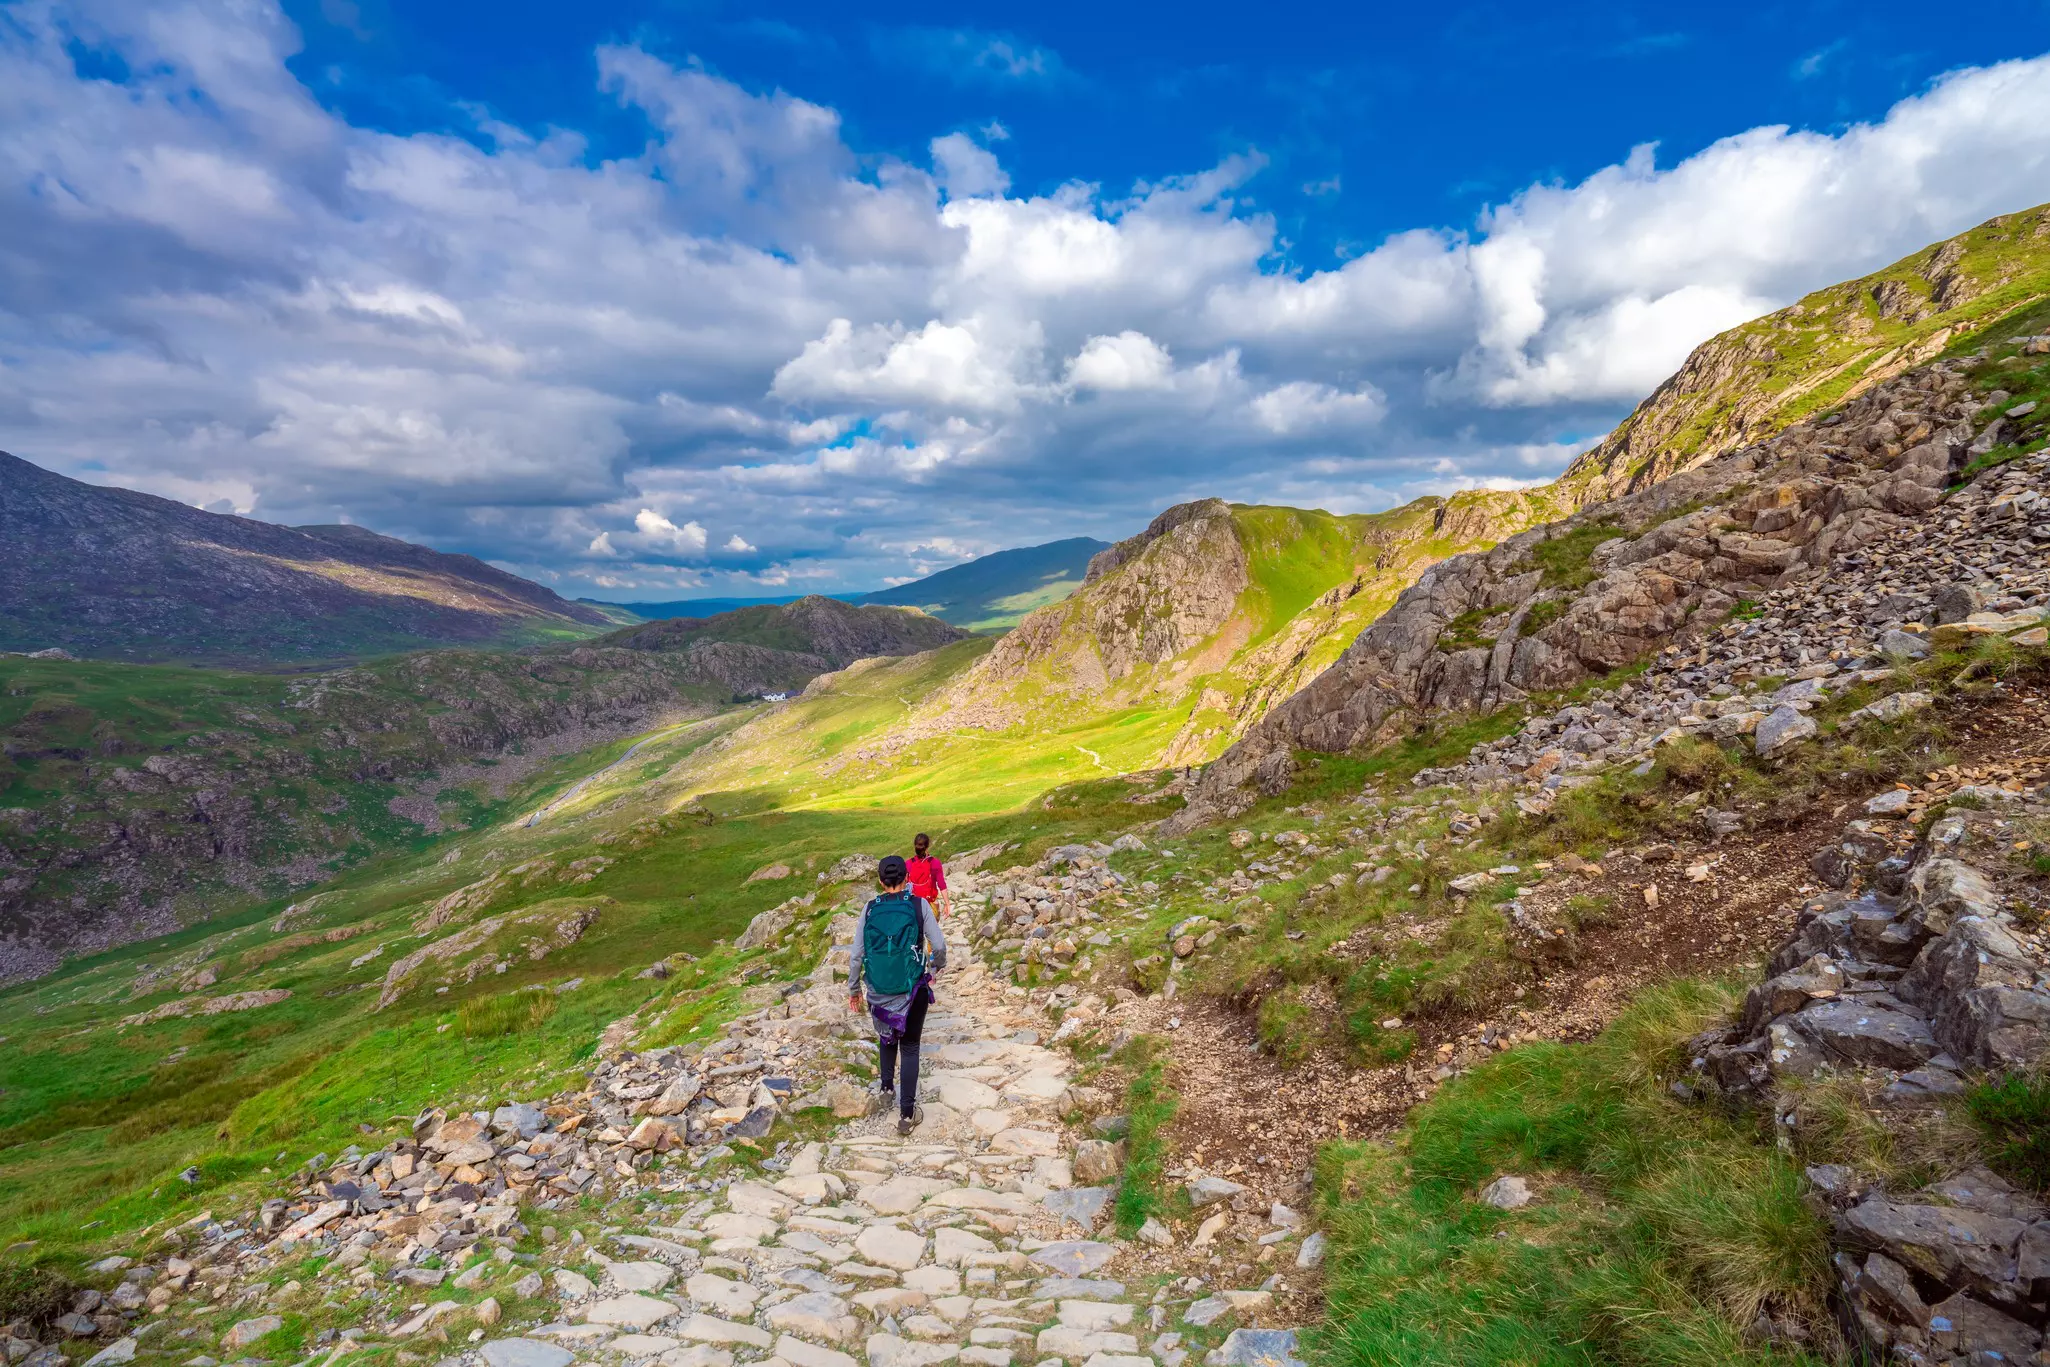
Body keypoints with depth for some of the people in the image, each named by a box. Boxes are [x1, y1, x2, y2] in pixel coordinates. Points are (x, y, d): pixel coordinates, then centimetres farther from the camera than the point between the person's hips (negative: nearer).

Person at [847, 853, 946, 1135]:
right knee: (909, 1047, 9)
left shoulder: (870, 908, -4)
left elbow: (856, 954, -2)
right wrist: (937, 966, 10)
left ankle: (886, 1086, 44)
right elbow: (939, 945, -11)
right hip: (913, 988, -2)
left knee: (886, 1036, 28)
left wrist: (854, 988, 10)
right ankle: (907, 1114, 7)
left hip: (879, 990, 2)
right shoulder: (918, 904, -10)